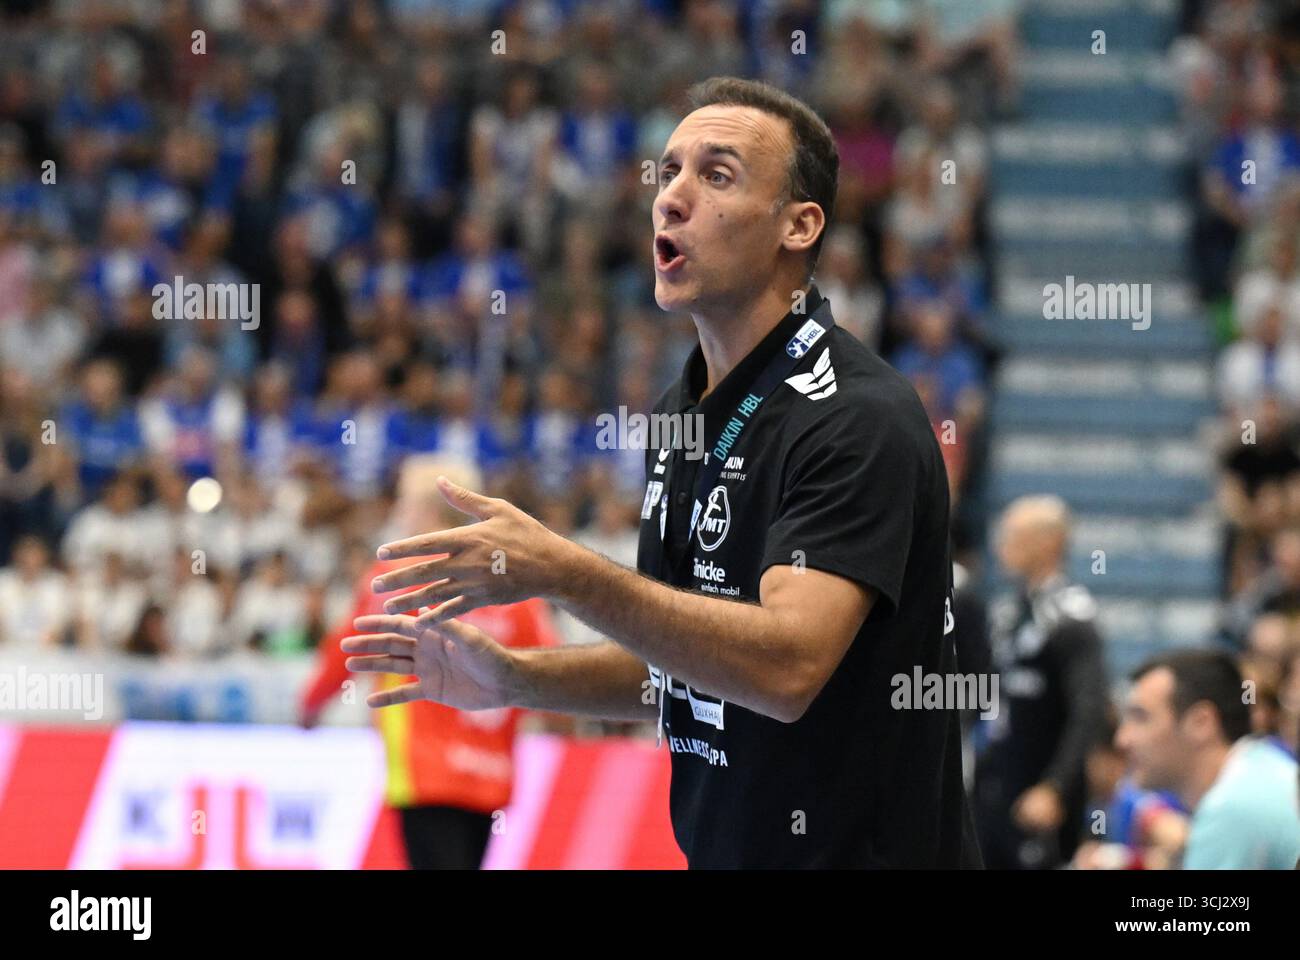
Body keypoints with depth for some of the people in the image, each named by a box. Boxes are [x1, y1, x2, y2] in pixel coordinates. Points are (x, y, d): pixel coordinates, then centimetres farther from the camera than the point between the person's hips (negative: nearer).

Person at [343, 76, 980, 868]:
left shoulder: (858, 418, -18)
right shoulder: (682, 412, 10)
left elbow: (786, 668, -29)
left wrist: (562, 574, -32)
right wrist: (515, 678, 3)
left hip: (860, 851, -8)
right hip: (720, 850, 8)